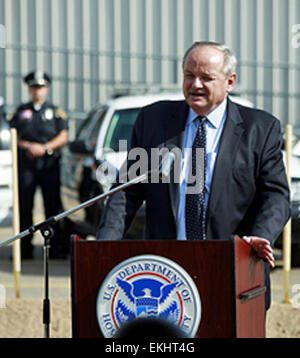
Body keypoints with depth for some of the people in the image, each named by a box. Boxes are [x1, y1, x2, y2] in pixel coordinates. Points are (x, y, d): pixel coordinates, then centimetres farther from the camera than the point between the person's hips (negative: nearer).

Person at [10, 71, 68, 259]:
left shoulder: (56, 111, 11)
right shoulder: (21, 111, 15)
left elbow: (63, 137, 3)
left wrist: (45, 148, -11)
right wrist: (28, 147, -7)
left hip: (50, 164, -1)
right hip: (26, 165, 1)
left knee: (53, 206, -3)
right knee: (24, 207, -3)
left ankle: (55, 247, 0)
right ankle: (25, 247, -1)